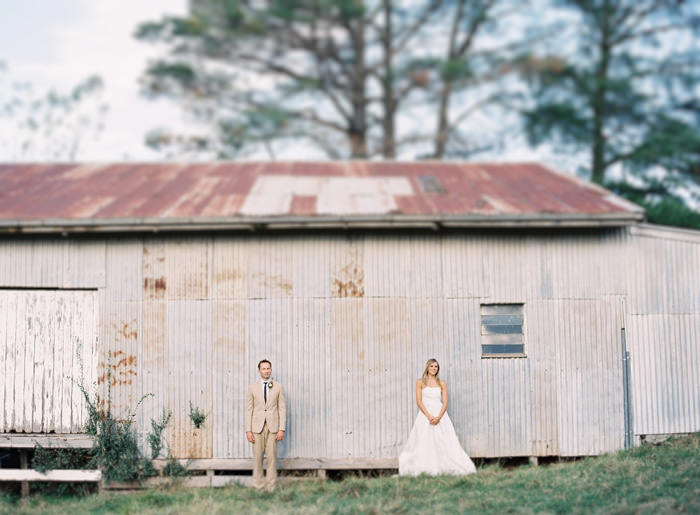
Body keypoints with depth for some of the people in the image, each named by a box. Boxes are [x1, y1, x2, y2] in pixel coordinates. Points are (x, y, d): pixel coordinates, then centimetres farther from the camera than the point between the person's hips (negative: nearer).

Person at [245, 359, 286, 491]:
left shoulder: (278, 387, 3)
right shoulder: (253, 387, 4)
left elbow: (282, 409, 3)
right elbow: (249, 410, 4)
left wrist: (281, 429, -4)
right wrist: (248, 430, -3)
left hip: (272, 427, 0)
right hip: (257, 427, 1)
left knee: (272, 457, -1)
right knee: (257, 457, 2)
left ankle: (271, 487, 6)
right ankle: (258, 486, 9)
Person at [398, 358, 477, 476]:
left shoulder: (442, 383, 10)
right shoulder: (420, 382, 6)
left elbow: (445, 403, 4)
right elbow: (419, 401, -2)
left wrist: (438, 417, -13)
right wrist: (429, 416, -14)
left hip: (440, 415, 2)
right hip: (425, 415, -1)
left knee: (445, 443, -7)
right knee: (424, 443, -7)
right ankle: (424, 470, -5)